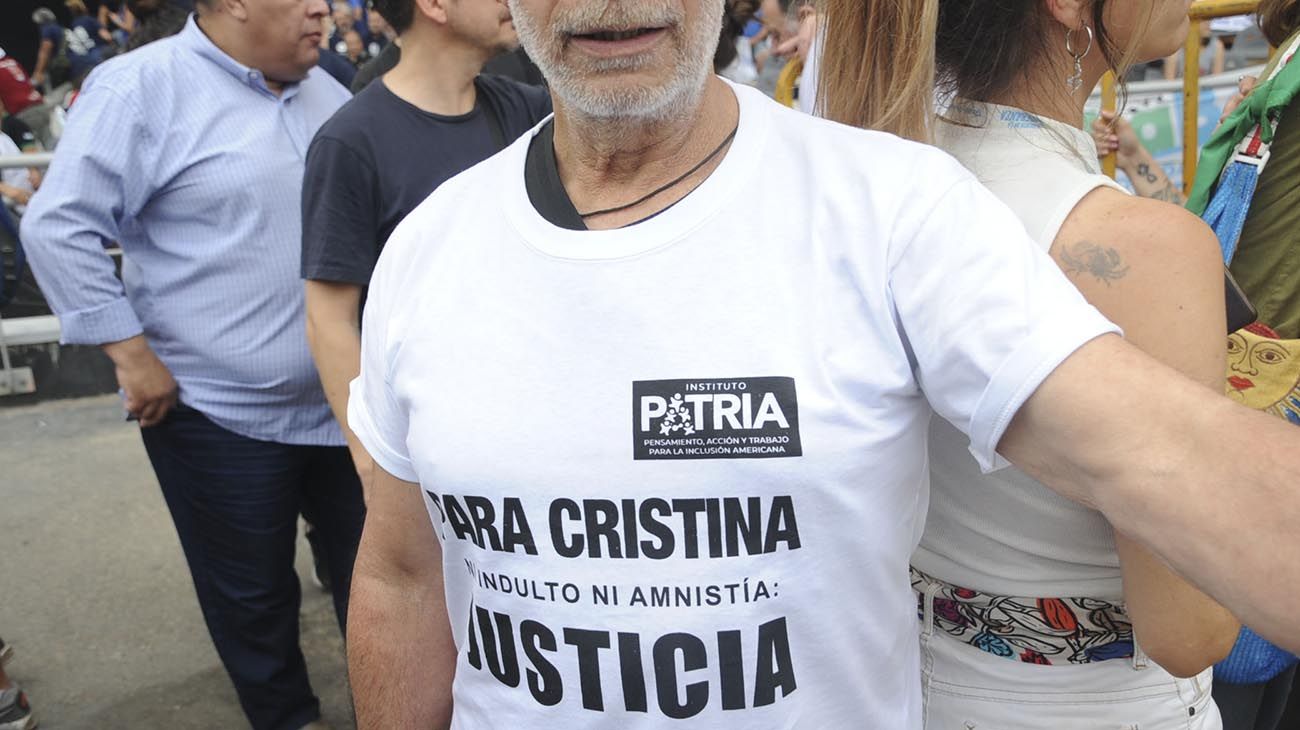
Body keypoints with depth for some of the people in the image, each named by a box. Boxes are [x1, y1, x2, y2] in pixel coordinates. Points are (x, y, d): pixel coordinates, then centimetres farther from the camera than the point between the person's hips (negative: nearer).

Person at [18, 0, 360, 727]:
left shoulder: (328, 95, 9)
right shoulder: (143, 87, -11)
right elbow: (58, 227, -13)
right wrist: (131, 351, -16)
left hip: (341, 400, 6)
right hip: (219, 412, -5)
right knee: (252, 591, 12)